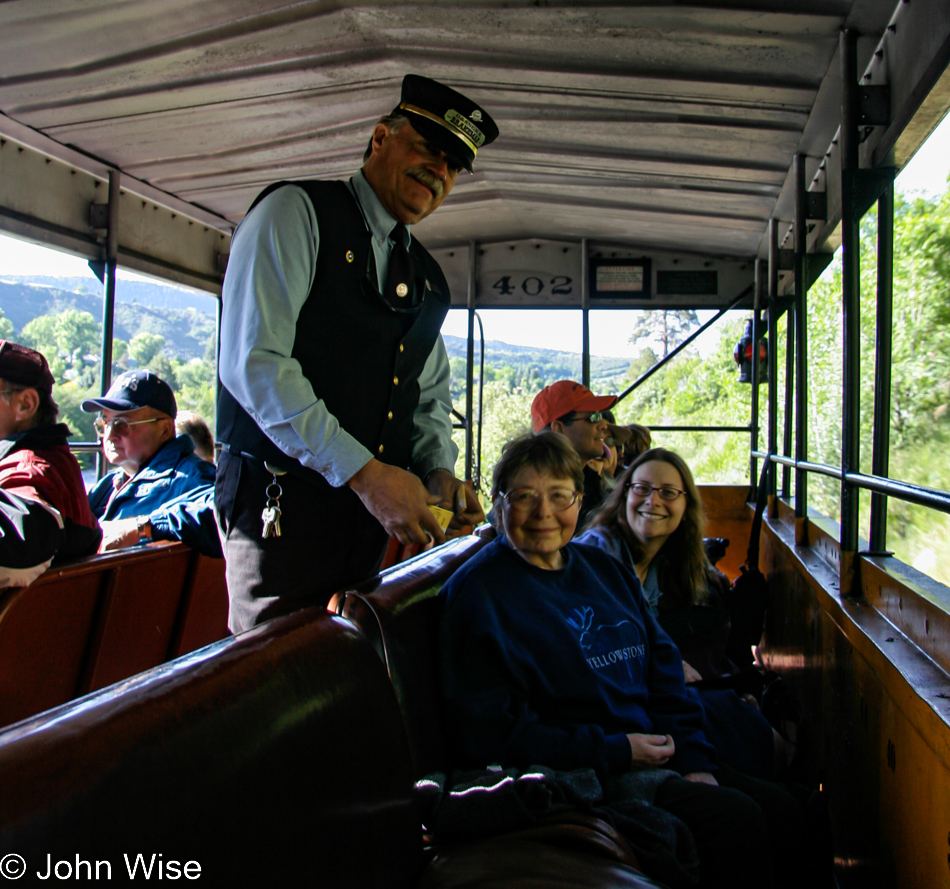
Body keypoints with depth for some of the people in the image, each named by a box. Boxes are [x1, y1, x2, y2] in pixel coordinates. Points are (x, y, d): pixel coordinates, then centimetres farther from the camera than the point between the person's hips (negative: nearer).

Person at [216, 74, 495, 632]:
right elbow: (254, 361, -17)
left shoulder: (430, 281, 17)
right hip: (282, 507, -6)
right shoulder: (296, 212, -5)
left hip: (369, 515, 7)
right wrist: (362, 471, -21)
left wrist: (439, 472, -1)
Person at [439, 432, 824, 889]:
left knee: (783, 811, -5)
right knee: (736, 819, -21)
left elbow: (662, 669, 15)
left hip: (657, 757, 8)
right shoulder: (476, 592, -10)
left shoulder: (602, 567, 14)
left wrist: (694, 762, 0)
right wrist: (612, 752, -15)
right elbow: (488, 737, -15)